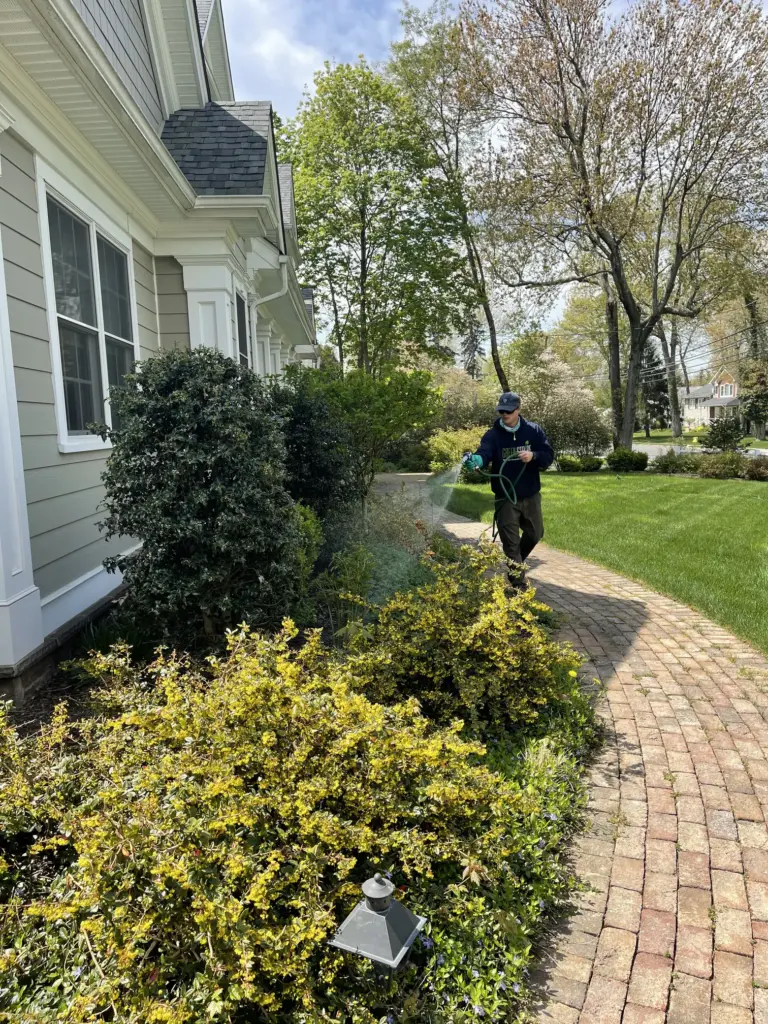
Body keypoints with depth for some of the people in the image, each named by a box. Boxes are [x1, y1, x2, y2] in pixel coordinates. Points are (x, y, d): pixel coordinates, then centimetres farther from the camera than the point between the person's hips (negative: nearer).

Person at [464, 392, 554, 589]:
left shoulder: (533, 431, -2)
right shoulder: (493, 435, -8)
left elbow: (549, 455, -4)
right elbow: (484, 453, -27)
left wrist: (533, 456, -25)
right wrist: (476, 459, -51)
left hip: (531, 496, 3)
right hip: (506, 498, -3)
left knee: (535, 534, 18)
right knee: (511, 542, -1)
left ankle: (516, 564, 46)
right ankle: (519, 585, 8)